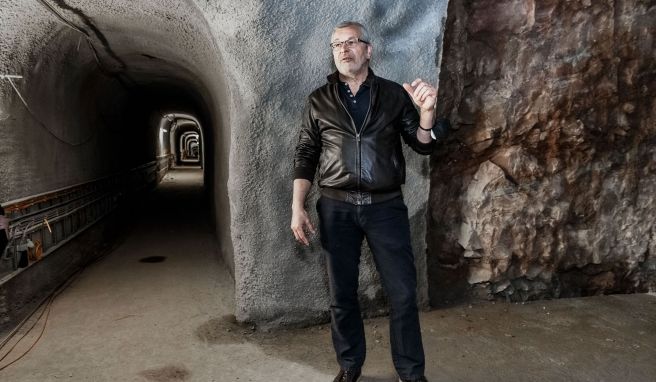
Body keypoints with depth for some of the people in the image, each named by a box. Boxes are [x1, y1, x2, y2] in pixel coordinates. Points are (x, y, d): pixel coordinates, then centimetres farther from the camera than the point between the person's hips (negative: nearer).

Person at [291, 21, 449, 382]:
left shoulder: (394, 94, 4)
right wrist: (297, 208, -1)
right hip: (337, 208, 1)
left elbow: (422, 145, 3)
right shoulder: (319, 100, 6)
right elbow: (305, 156, 6)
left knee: (403, 292, 4)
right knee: (341, 295, 9)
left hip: (386, 206, 0)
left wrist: (426, 111, -18)